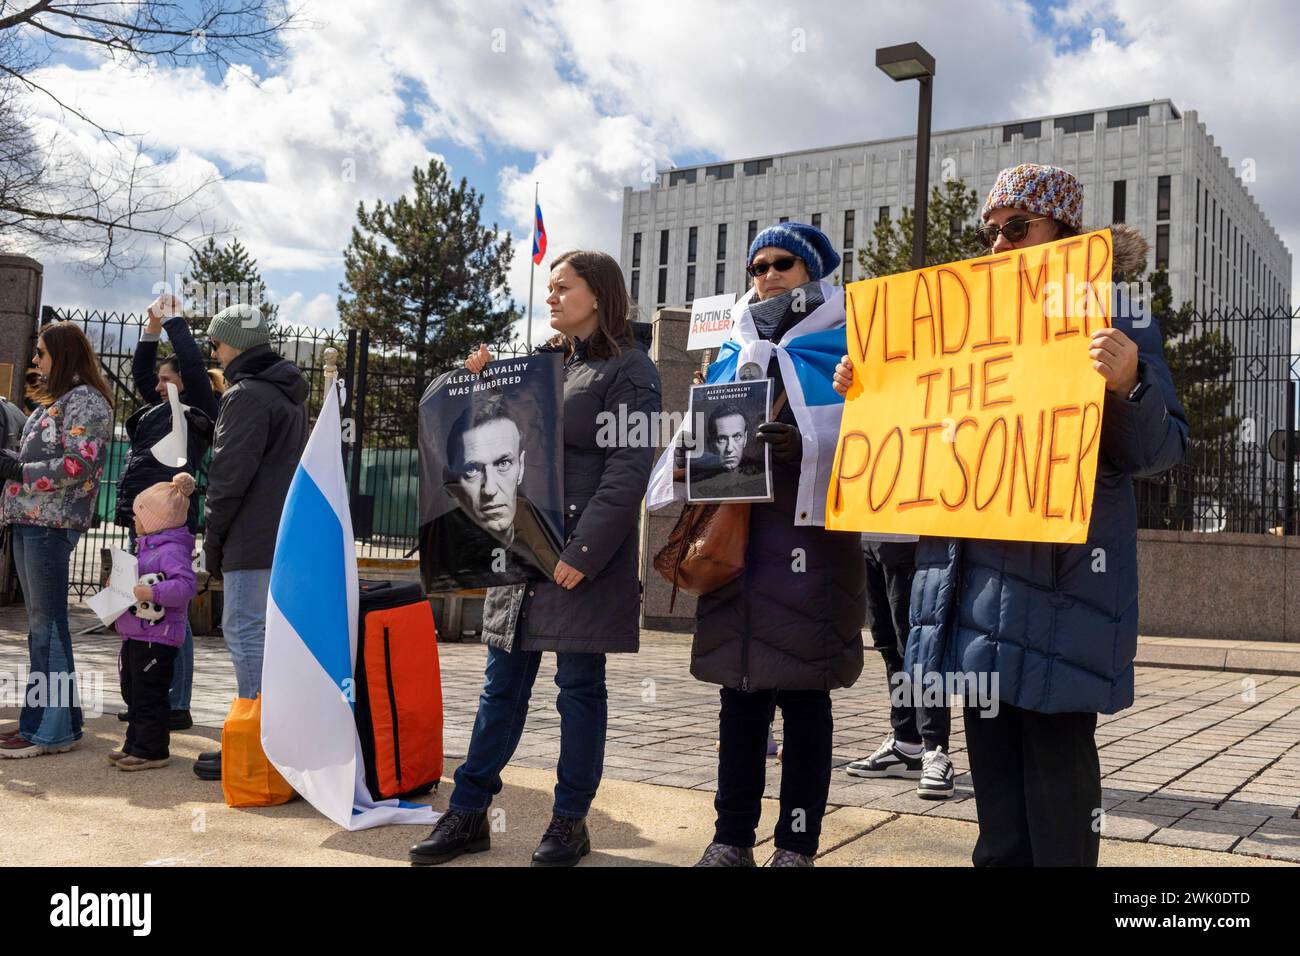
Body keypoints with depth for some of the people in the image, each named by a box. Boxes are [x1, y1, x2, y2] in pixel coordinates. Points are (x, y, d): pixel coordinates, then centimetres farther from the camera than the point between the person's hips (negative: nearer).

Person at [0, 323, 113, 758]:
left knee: (46, 623, -8)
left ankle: (53, 728, -4)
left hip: (51, 523, -9)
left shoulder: (84, 399, -7)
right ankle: (43, 718, 17)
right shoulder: (53, 401, 22)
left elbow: (78, 464, -17)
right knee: (40, 624, 11)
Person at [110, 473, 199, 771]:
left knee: (149, 696, -5)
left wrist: (153, 593, -33)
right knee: (133, 692, 17)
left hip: (156, 638, -11)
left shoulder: (172, 550, -17)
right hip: (135, 635, 11)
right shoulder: (148, 547, 17)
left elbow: (187, 584, -28)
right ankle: (136, 745, 27)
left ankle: (152, 750, 3)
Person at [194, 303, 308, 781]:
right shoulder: (289, 394, 20)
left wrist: (213, 532, -6)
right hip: (288, 534, 10)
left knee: (245, 632, -7)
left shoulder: (246, 394, -11)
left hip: (254, 539, -10)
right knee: (271, 631, 14)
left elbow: (231, 470, -16)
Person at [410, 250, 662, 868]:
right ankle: (468, 813, 18)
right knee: (503, 682, 10)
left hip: (582, 553, -6)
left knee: (579, 684, 3)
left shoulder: (628, 369, -4)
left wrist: (584, 553, -19)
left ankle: (570, 822, 15)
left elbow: (627, 470, -12)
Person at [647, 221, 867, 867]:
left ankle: (797, 844, 10)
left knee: (803, 696, 0)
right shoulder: (732, 356, 19)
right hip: (735, 539, 5)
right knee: (739, 691, 7)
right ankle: (732, 837, 16)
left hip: (809, 536, -4)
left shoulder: (844, 351, 4)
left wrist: (808, 444, -25)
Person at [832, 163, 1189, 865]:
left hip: (1059, 580, -6)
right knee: (990, 745, 13)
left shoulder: (1114, 328, -3)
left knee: (1054, 747, -1)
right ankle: (999, 856, 27)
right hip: (976, 576, 6)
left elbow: (1159, 450, -10)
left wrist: (1127, 386, -28)